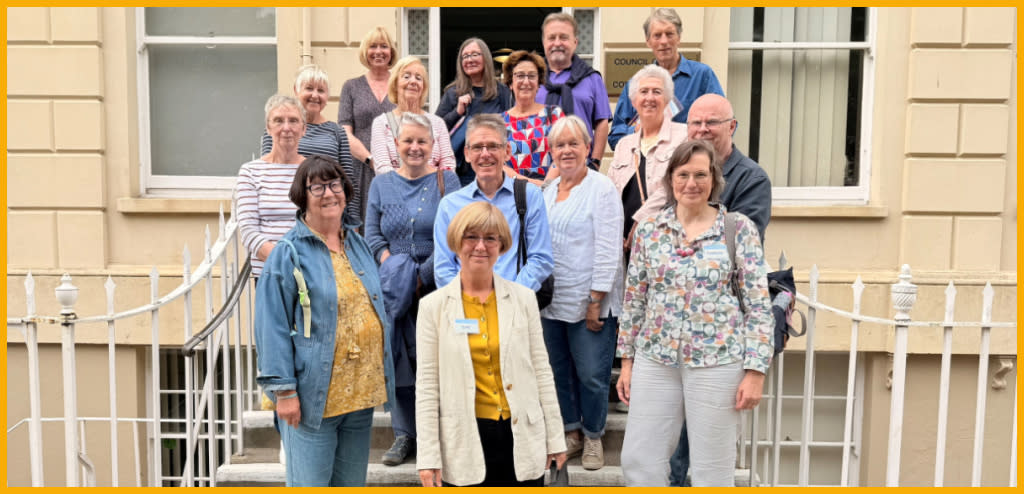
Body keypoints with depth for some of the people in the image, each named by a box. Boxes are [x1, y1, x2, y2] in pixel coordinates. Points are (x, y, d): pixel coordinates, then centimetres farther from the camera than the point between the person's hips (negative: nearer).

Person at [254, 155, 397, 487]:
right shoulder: (288, 253, -8)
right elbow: (273, 327, -10)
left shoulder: (357, 244, 11)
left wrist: (381, 379, 16)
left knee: (352, 482, 17)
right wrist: (283, 389, -15)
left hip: (361, 393, 6)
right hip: (313, 396, -6)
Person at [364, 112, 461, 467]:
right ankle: (404, 434, 15)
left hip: (436, 287, -3)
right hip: (396, 290, 3)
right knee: (399, 357, 3)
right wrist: (393, 267, -9)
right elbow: (372, 237, 7)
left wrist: (422, 277, -13)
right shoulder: (381, 185, 12)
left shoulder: (446, 181, 1)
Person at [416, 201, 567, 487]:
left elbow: (541, 370, 5)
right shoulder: (434, 305, -2)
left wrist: (555, 438, 6)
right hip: (465, 442, -1)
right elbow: (427, 383, -2)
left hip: (522, 437, 1)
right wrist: (428, 456, -3)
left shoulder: (524, 299, 2)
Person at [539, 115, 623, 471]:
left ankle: (593, 436, 22)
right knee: (559, 371, 12)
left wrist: (595, 302, -15)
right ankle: (571, 431, 29)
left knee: (591, 374, 1)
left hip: (589, 302, -6)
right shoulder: (549, 191, 13)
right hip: (551, 301, 6)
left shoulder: (602, 189, -8)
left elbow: (609, 251, -13)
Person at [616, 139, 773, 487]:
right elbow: (633, 300, 10)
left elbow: (759, 304, -4)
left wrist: (755, 371, -9)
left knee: (712, 470, 8)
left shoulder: (739, 229, -3)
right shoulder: (649, 230, 5)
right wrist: (627, 361, 8)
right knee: (638, 461, 7)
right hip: (655, 360, 3)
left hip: (717, 361, -3)